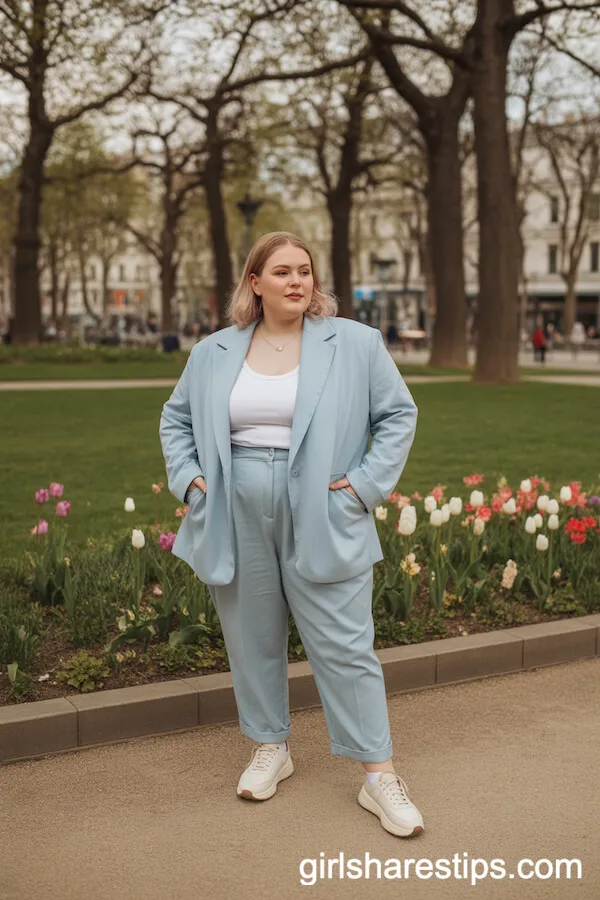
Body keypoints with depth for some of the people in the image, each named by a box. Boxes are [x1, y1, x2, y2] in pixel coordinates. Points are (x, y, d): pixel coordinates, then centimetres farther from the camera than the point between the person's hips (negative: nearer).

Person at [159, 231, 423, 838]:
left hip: (321, 526, -3)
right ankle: (270, 749, 33)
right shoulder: (213, 353, 9)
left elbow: (398, 413, 4)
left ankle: (379, 777, 9)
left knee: (345, 648, -2)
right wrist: (187, 479, 6)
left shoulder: (356, 344, 1)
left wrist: (366, 484, -5)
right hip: (237, 526, 3)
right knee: (252, 641, 13)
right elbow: (175, 417, 20)